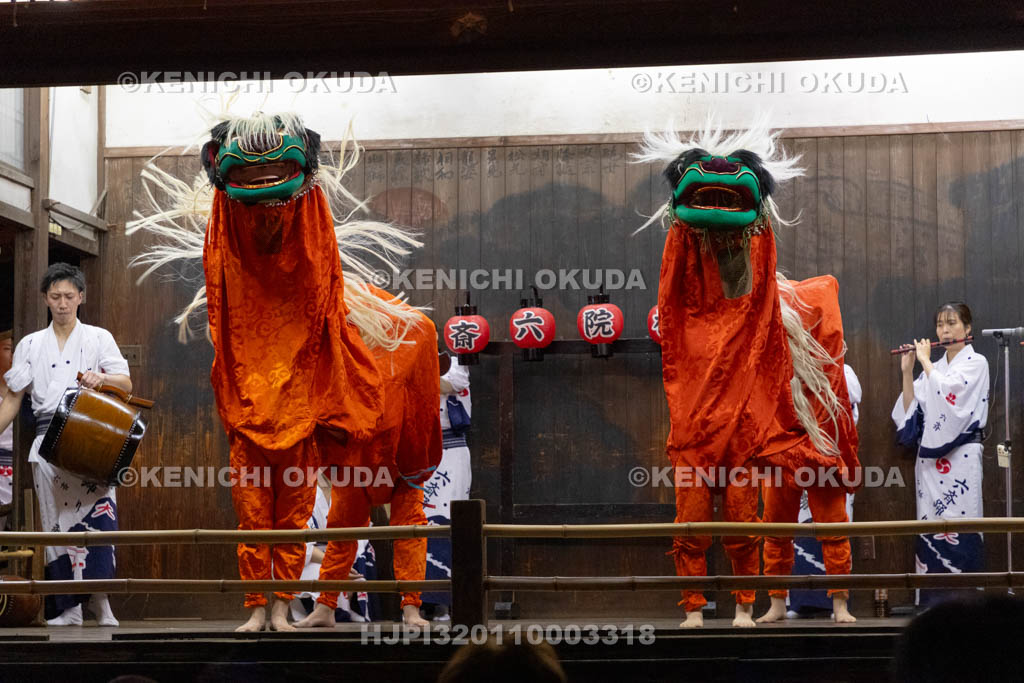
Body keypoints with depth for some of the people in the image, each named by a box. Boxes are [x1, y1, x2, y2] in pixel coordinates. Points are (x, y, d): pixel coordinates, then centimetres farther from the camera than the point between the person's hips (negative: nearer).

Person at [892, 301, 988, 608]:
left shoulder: (975, 363, 1)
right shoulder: (933, 369, 18)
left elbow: (947, 389, -18)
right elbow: (911, 410, 10)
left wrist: (925, 359, -5)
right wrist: (907, 371, 2)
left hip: (960, 459, -6)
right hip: (930, 458, 6)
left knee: (958, 528, -10)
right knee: (930, 526, 2)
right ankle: (931, 603, 3)